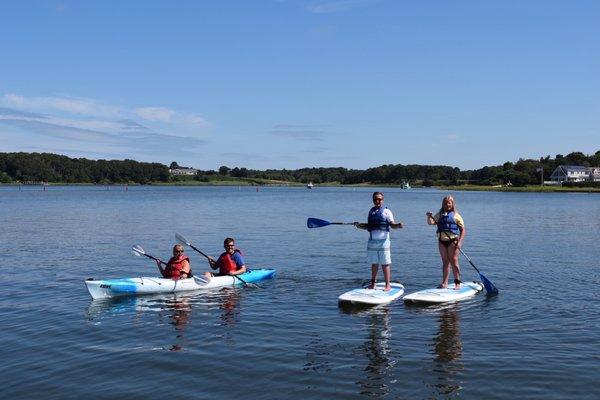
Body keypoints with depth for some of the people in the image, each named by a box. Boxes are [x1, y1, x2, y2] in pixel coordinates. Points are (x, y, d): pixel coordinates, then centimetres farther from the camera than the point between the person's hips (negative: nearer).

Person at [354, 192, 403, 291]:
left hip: (383, 241, -5)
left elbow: (392, 225, -8)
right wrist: (360, 226, 3)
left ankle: (388, 285, 1)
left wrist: (398, 225, -28)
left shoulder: (386, 211, -2)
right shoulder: (371, 211, 14)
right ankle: (373, 284, 20)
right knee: (374, 263, 12)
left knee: (385, 264, -3)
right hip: (372, 241, 5)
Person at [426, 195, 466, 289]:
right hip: (442, 241, 4)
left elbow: (463, 230, -1)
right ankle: (445, 283, 12)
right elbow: (431, 222, -1)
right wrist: (429, 217, -22)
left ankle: (457, 283, 0)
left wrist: (459, 242, -11)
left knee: (453, 261, -6)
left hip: (453, 240, -4)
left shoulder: (456, 215, 2)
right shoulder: (439, 215, 12)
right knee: (445, 262, 9)